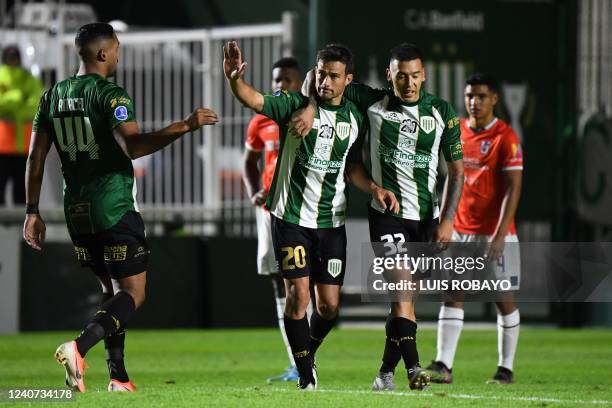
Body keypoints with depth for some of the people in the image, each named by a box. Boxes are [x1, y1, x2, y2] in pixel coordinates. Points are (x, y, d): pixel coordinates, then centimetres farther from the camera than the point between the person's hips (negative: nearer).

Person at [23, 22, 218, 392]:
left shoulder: (53, 96, 9)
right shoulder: (110, 94, -12)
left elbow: (36, 157, 9)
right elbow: (132, 146, -27)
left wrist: (33, 211, 13)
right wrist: (185, 126, -26)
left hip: (77, 211, 7)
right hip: (114, 209, -7)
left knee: (112, 289, 19)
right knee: (133, 294, -1)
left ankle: (118, 376, 13)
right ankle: (79, 348, -23)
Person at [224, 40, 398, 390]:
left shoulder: (355, 118, 5)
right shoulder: (296, 105, -7)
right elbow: (254, 100, -23)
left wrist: (375, 189, 0)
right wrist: (235, 78, -43)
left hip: (332, 220, 4)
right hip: (291, 216, -4)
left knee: (330, 304, 4)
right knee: (298, 295, -10)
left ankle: (308, 354, 32)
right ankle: (306, 375, 0)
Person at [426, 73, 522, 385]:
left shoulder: (506, 137, -9)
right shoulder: (458, 131, 9)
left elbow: (513, 188, -13)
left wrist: (500, 234, -20)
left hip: (494, 233, -5)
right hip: (460, 230, 5)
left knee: (504, 299, 2)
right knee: (452, 295, -3)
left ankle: (506, 368, 10)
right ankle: (443, 365, -7)